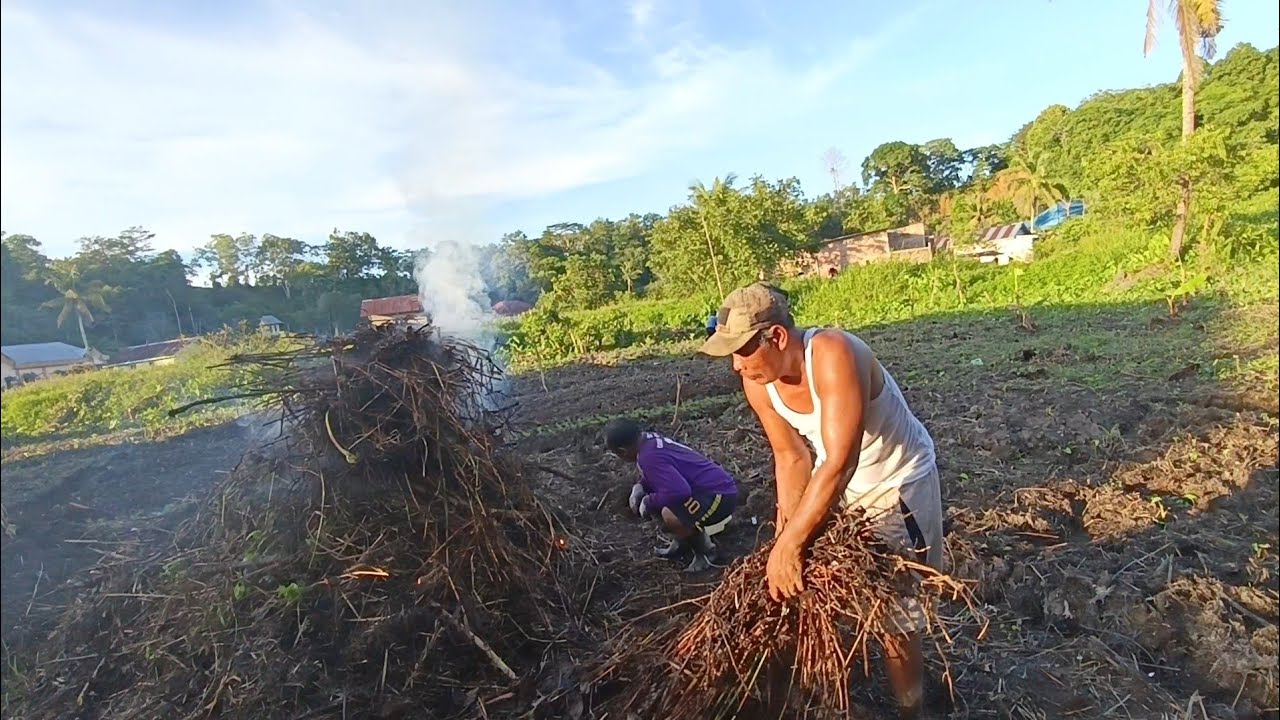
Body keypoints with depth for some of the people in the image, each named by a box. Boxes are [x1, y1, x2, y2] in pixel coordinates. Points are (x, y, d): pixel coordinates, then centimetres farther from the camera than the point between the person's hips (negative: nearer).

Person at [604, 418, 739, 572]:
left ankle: (706, 552, -3)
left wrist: (649, 503, -14)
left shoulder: (649, 456, -24)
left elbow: (679, 491, -32)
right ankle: (682, 543, 22)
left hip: (721, 495, -10)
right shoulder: (651, 439, 5)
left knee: (671, 516, -31)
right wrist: (640, 487, 4)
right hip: (713, 486, 10)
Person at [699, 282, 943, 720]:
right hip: (834, 483, 7)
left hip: (898, 482, -6)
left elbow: (839, 462, -38)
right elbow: (791, 457, -4)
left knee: (892, 616, 0)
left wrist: (789, 544, -35)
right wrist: (786, 529, -11)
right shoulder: (757, 382, -14)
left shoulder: (833, 355, -36)